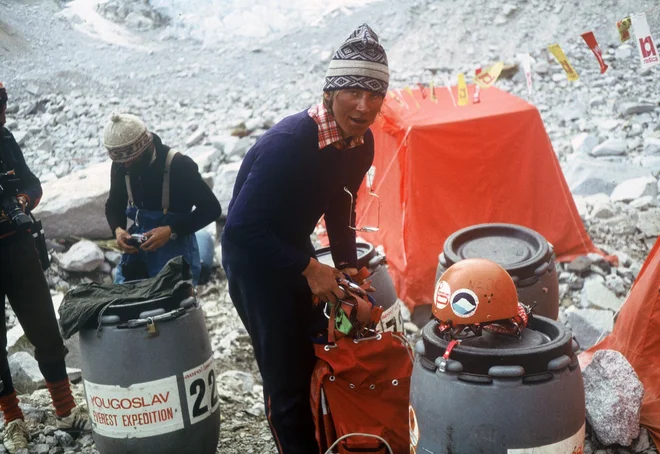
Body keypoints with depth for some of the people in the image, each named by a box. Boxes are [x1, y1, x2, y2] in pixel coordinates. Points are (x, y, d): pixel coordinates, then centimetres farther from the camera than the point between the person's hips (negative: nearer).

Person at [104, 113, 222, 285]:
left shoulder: (179, 165, -21)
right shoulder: (120, 166, -5)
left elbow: (211, 208, -17)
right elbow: (114, 205, 11)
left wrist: (171, 231, -26)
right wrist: (117, 229, -11)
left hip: (175, 251, -5)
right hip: (137, 247, 5)